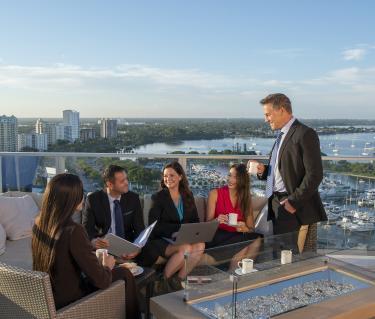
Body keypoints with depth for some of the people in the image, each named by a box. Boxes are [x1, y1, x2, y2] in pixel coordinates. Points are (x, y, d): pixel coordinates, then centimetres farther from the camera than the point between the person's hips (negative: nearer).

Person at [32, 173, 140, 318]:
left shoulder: (39, 224, -5)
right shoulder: (73, 231, -29)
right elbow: (101, 281, -23)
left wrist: (91, 245, 14)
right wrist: (107, 267, -2)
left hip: (45, 297, 8)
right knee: (124, 274, 10)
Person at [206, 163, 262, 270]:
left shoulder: (246, 198, 15)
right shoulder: (215, 194, 7)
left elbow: (251, 228, 10)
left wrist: (244, 229, -14)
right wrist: (217, 221, -18)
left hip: (239, 236, 4)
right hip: (219, 236, -3)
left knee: (256, 240, -29)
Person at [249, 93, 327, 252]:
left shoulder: (305, 134, -12)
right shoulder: (282, 135, 16)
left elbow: (314, 174, -17)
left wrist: (294, 202, -19)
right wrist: (263, 170, 4)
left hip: (296, 208, -9)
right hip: (277, 203, 9)